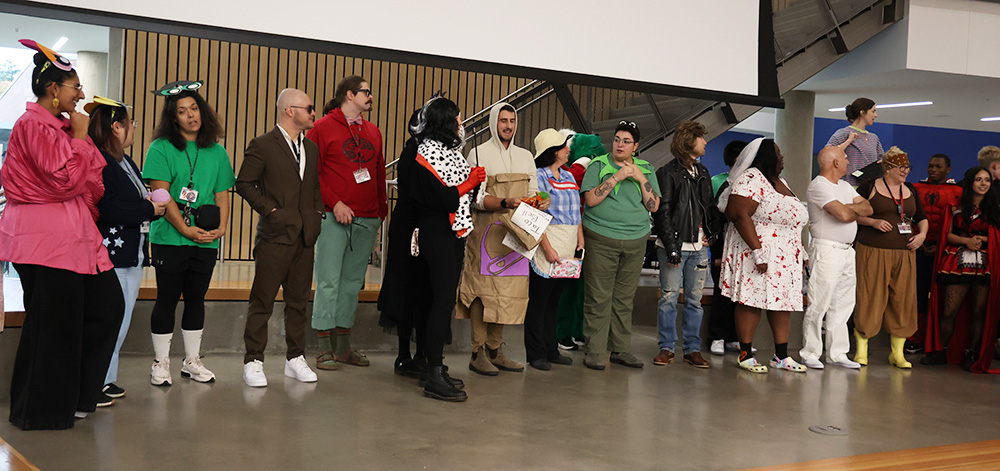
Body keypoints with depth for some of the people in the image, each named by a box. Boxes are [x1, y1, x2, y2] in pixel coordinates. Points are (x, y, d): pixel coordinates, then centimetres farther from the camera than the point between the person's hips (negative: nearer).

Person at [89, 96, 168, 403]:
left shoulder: (125, 162, 18)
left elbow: (137, 201, 21)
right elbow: (106, 210, -22)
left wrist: (151, 205, 0)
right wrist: (148, 210, -14)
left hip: (132, 252, 10)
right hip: (109, 254, -10)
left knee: (120, 323, 13)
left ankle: (105, 379, 21)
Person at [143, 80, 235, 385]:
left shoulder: (216, 152, 12)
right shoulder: (161, 149, -3)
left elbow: (222, 194, 12)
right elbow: (161, 194, -10)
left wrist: (221, 228, -3)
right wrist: (186, 230, -16)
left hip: (207, 241, 4)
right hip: (170, 238, -4)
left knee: (196, 298, 11)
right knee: (167, 298, 2)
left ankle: (192, 360, 22)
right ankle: (161, 363, 13)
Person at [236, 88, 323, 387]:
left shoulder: (311, 148, 15)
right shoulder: (262, 146, -5)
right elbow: (244, 184, -5)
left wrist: (317, 211, 9)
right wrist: (270, 209, -11)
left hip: (305, 237, 6)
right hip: (275, 236, -6)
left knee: (299, 301, 11)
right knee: (262, 302, -1)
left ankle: (295, 359, 20)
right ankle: (253, 362, 7)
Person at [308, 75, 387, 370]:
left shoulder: (373, 132, 18)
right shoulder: (323, 128, 0)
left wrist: (381, 212, 15)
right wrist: (335, 203, -14)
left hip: (367, 220, 6)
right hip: (334, 218, -6)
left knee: (352, 283, 9)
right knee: (328, 282, -6)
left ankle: (343, 346, 17)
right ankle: (325, 349, 0)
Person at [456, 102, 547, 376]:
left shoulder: (525, 157, 18)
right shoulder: (479, 154, 0)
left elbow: (532, 192, 19)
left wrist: (540, 202, -4)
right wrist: (505, 203, -23)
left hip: (516, 231, 5)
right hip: (486, 230, -5)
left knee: (508, 290, 5)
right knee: (483, 289, -7)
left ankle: (495, 350, 14)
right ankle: (478, 353, -2)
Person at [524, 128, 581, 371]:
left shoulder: (569, 177, 16)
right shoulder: (539, 177, -8)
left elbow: (577, 212, 20)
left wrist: (580, 240, 10)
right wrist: (547, 248, -18)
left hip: (567, 250, 7)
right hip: (547, 244, -7)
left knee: (554, 300, 12)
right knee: (539, 300, -1)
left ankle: (551, 350, 19)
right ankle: (536, 354, 5)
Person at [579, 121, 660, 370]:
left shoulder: (646, 170, 12)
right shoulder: (598, 165, 2)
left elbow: (654, 205, 6)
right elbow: (591, 199, -9)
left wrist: (641, 178, -6)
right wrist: (618, 176, -14)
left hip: (635, 242, 3)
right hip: (601, 239, -3)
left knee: (625, 298, 7)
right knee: (598, 298, -5)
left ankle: (621, 349, 16)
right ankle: (594, 351, 2)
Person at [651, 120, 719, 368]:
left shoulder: (702, 172, 18)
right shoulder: (668, 173, -5)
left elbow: (710, 206, 25)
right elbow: (662, 212, -9)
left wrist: (713, 231, 8)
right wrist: (671, 246, -14)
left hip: (699, 246, 6)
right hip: (675, 244, -6)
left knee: (695, 298, 8)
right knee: (669, 297, -2)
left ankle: (693, 348, 14)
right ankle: (667, 347, 8)